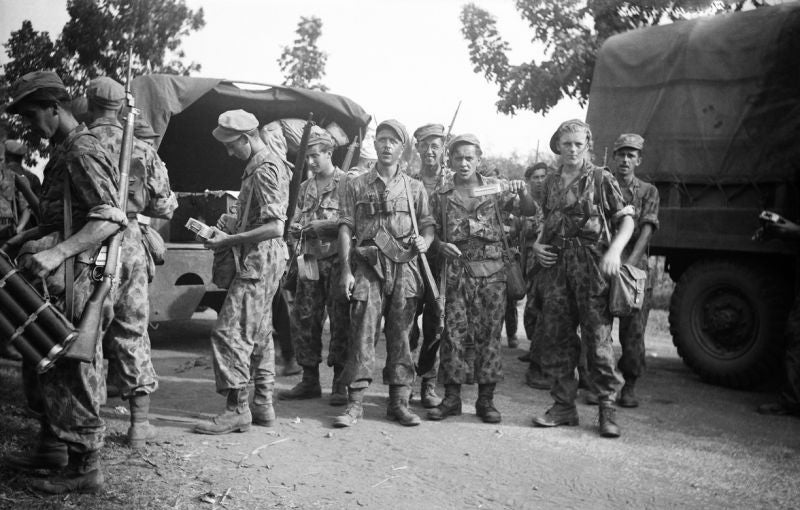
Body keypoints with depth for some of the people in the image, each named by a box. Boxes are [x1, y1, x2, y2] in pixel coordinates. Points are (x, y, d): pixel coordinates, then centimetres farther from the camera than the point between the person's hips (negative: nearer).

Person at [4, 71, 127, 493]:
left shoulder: (82, 153, -14)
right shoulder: (63, 153, 17)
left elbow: (111, 218, -25)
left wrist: (59, 252, -31)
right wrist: (39, 242, 13)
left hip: (77, 279, -10)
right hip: (60, 279, 10)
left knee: (75, 373, -4)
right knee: (52, 367, 18)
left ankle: (85, 470, 5)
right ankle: (52, 448, 31)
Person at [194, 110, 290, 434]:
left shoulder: (265, 170, -15)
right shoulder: (259, 167, 17)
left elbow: (274, 227, -22)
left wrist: (229, 241, -18)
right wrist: (231, 229, 9)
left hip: (260, 260, -11)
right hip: (264, 260, 11)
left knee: (229, 332, -11)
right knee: (259, 334, 14)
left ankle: (237, 409, -7)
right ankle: (263, 406, 21)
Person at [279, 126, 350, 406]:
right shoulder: (305, 187, 18)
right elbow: (297, 221, 22)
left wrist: (323, 225, -16)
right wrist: (297, 228, -1)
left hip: (337, 260, -6)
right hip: (310, 258, 6)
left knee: (340, 320, -4)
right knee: (303, 319, 5)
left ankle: (340, 383, 4)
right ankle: (310, 380, 16)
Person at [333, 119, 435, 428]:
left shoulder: (414, 188, 12)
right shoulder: (356, 185, 9)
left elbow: (428, 225, 14)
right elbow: (345, 228, 4)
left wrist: (424, 242, -10)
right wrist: (346, 269, -5)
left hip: (404, 267, 1)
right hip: (368, 267, -1)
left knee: (400, 335, 4)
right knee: (363, 334, -5)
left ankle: (399, 402, 12)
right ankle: (355, 403, 0)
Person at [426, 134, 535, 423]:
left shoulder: (495, 187, 6)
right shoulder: (441, 195, 7)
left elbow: (530, 211, 6)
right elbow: (433, 231, 11)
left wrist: (522, 193, -14)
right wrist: (442, 245, -10)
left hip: (491, 269, 0)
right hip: (457, 270, 0)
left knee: (489, 332, 2)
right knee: (454, 332, -1)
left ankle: (486, 399, 11)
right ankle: (452, 398, 8)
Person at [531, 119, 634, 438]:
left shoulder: (601, 179, 2)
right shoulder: (551, 182, 16)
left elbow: (627, 220, 0)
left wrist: (614, 250, -16)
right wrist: (537, 244, 8)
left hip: (590, 263, -5)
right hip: (555, 264, 5)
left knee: (598, 337, -5)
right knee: (554, 336, 5)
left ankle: (607, 409, 5)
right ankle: (564, 406, 15)